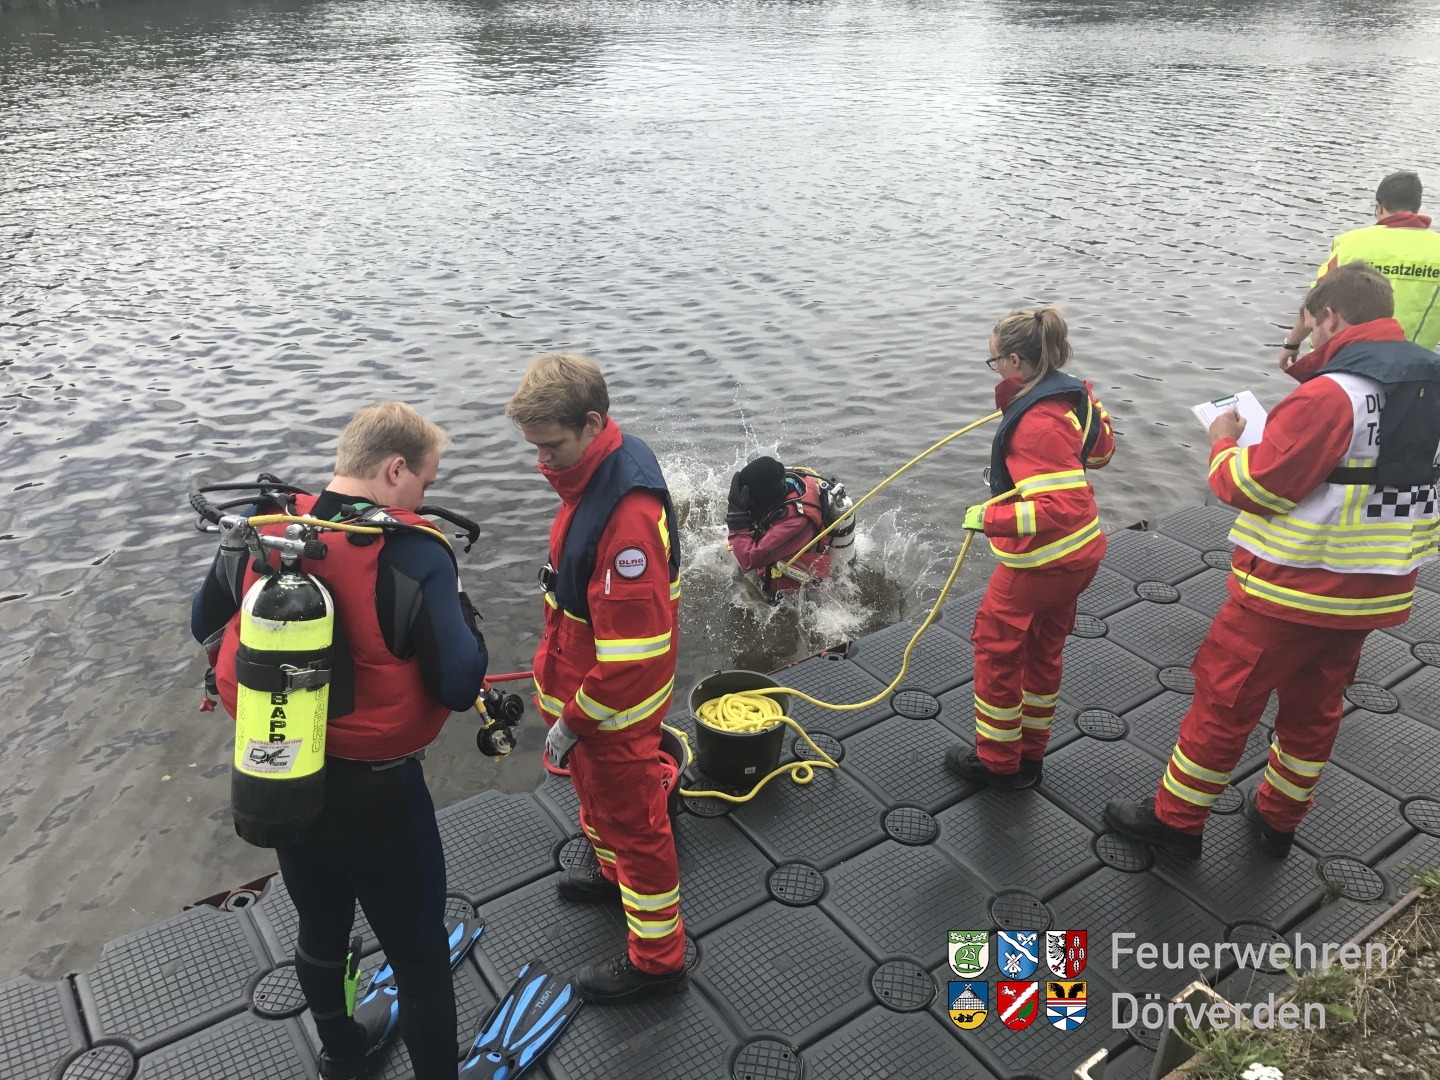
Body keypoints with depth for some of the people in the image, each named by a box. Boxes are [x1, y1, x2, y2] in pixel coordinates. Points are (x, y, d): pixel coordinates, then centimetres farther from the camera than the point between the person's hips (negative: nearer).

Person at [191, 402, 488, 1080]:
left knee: (320, 928, 29)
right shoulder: (414, 555, -24)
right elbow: (460, 686, -23)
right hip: (374, 796, -6)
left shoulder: (261, 531, -7)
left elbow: (205, 625, 9)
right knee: (418, 952, 14)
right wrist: (463, 618, -7)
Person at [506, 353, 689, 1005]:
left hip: (614, 704, -9)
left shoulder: (627, 514, -35)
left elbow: (633, 651, -32)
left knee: (632, 818, 9)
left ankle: (657, 960, 29)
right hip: (583, 675, 9)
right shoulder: (596, 467, -4)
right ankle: (614, 872, 57)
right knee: (595, 788, 30)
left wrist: (575, 720, -19)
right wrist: (558, 674, 20)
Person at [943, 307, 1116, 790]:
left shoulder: (1037, 423, -29)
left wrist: (990, 518, -31)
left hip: (1040, 560, -10)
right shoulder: (1075, 395, 0)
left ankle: (997, 762, 23)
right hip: (1078, 554, 10)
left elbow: (1061, 507, -34)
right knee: (1042, 650, 21)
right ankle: (1029, 755, 36)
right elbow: (1101, 447, 19)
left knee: (996, 646, 9)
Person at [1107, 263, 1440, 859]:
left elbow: (1255, 487, -22)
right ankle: (1279, 818, 39)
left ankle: (1175, 819, 20)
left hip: (1291, 589, -8)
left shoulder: (1329, 395, -24)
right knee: (1315, 706, 22)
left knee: (1224, 700, 7)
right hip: (1375, 592, 8)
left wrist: (1224, 444, -3)